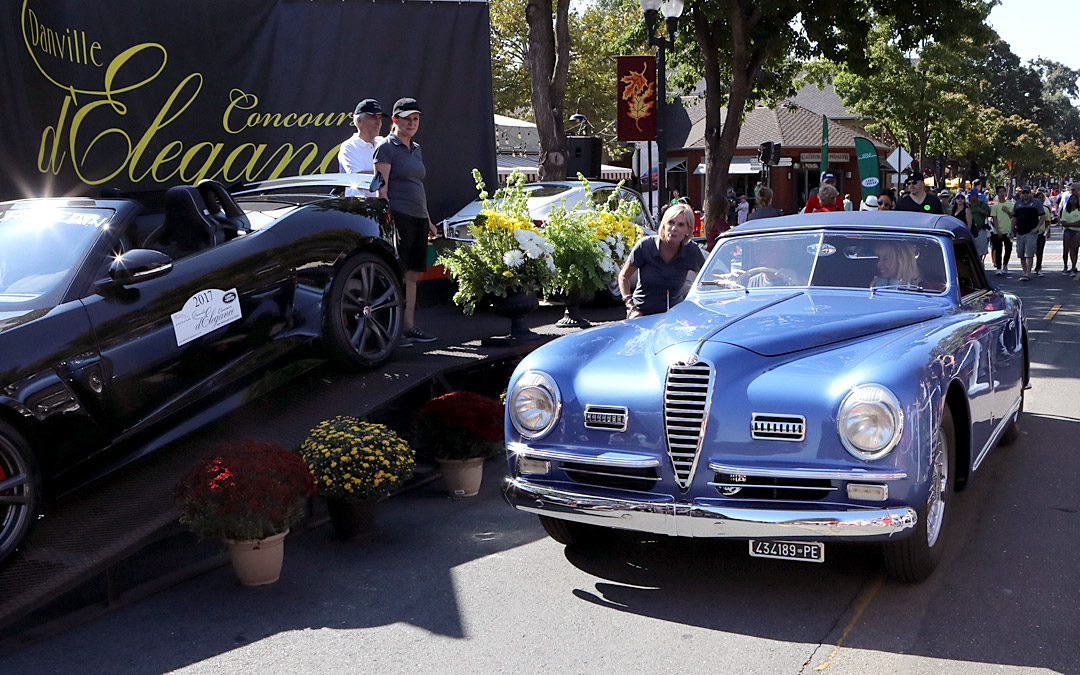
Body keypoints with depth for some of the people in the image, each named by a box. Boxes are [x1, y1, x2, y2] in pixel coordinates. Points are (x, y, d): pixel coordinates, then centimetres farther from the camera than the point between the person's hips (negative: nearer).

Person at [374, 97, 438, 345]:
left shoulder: (416, 149, 19)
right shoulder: (386, 147, -4)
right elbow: (381, 188, -11)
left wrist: (428, 220, 22)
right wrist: (388, 222, -19)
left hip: (418, 217, 8)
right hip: (398, 215, -8)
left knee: (413, 275, 8)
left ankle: (409, 327, 14)